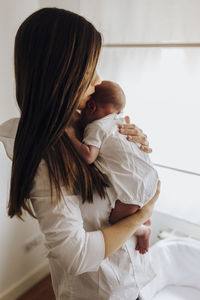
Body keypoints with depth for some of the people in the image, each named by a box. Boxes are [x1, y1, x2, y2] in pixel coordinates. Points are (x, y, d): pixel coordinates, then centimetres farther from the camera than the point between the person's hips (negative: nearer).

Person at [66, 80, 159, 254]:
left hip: (135, 184, -9)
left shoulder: (95, 127, -12)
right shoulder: (118, 120, 13)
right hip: (149, 174, 10)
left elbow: (89, 156, -24)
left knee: (116, 220, 8)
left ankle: (143, 231, 24)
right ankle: (144, 217, 51)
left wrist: (71, 136, -15)